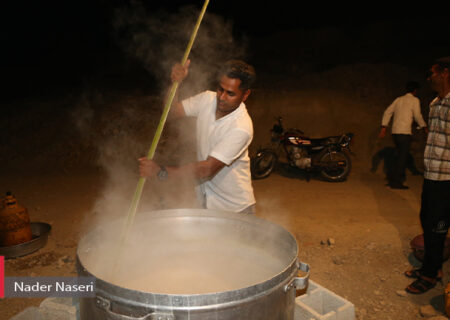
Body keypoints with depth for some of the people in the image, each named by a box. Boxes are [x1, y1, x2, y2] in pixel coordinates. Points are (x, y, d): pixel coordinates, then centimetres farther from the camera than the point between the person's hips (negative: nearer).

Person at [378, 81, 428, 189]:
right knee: (402, 157, -4)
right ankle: (395, 181, -4)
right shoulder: (415, 100, 0)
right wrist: (424, 127, 10)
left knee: (401, 156, 18)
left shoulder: (399, 99, 16)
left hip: (395, 131, 7)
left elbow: (387, 112, 9)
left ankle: (400, 176, 22)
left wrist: (383, 127, 7)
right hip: (404, 132, -7)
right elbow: (417, 116, -4)